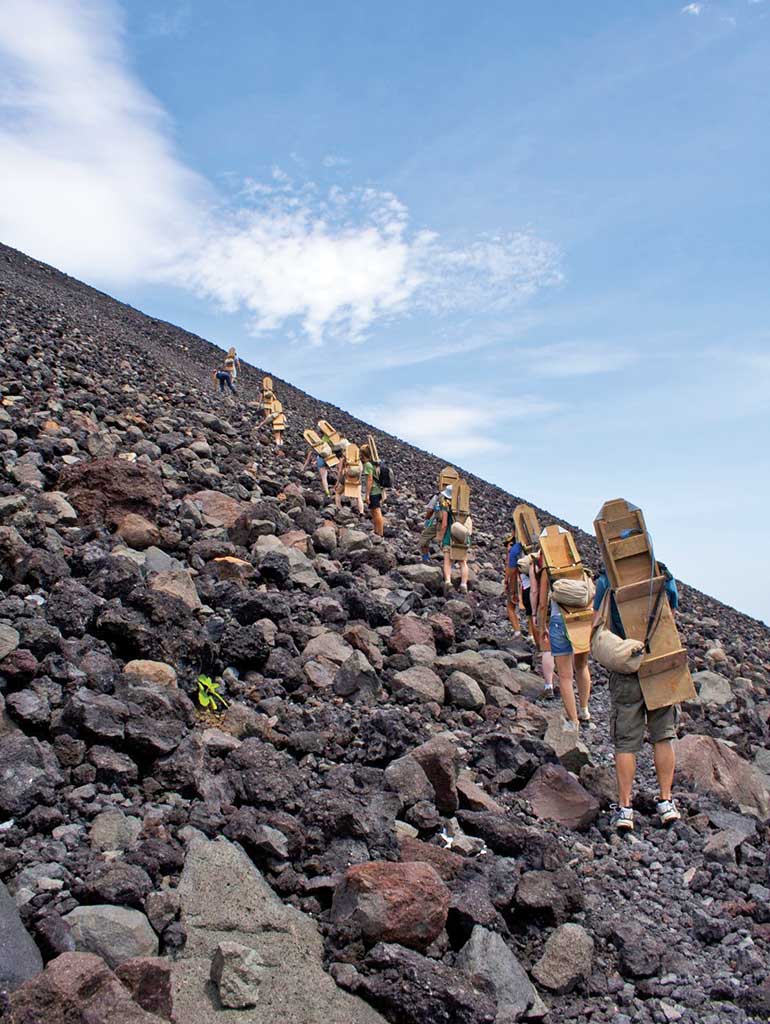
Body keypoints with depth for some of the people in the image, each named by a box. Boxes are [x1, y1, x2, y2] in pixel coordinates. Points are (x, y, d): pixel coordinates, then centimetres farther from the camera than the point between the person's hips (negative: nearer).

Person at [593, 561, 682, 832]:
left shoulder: (607, 581, -7)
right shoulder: (666, 577, 0)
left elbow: (597, 626, -2)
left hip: (626, 668, -2)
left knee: (625, 741, 4)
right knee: (664, 736, 13)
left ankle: (624, 808, 6)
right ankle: (666, 803, 17)